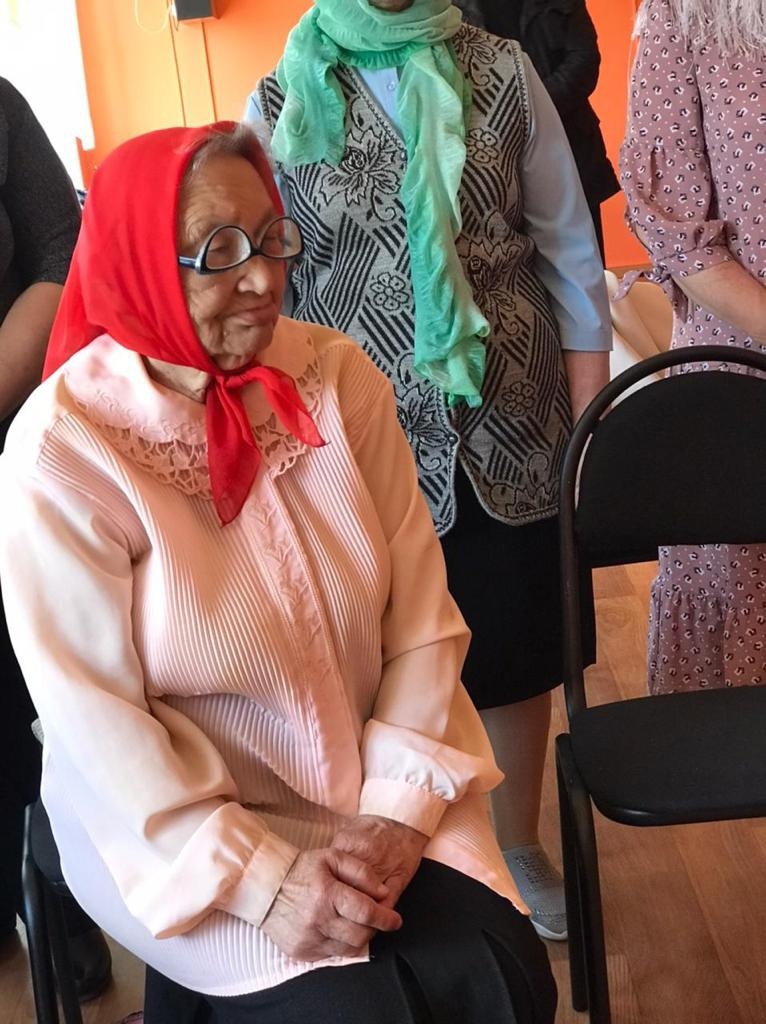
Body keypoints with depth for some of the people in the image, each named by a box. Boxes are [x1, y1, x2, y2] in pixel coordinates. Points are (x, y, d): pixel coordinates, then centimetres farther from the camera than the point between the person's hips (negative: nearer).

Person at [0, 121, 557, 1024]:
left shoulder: (338, 375, -5)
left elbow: (423, 613, -4)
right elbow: (93, 716, -16)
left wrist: (400, 806, -13)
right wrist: (260, 877, -20)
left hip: (373, 786, 4)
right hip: (171, 820, -3)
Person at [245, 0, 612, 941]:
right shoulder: (279, 106, -1)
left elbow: (568, 252, 2)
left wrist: (589, 422, -1)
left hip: (515, 432, 1)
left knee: (521, 653, 15)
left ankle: (521, 852, 37)